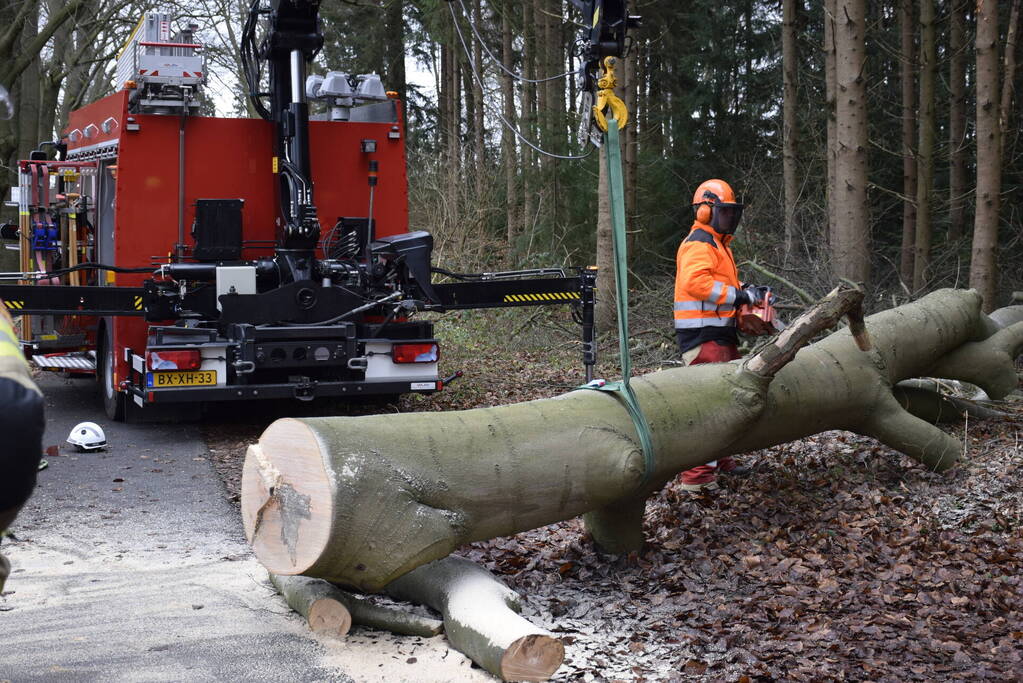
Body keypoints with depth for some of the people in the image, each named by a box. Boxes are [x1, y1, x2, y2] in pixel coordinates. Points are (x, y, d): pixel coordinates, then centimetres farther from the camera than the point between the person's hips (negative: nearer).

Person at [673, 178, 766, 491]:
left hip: (720, 334, 11)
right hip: (703, 335, -11)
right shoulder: (699, 244, -12)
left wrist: (745, 292, 8)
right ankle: (697, 476, -14)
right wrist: (738, 295, -24)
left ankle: (719, 460, 29)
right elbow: (696, 281, -28)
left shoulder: (718, 244, 23)